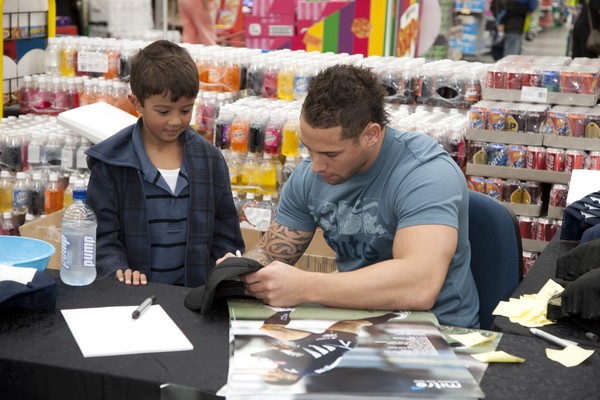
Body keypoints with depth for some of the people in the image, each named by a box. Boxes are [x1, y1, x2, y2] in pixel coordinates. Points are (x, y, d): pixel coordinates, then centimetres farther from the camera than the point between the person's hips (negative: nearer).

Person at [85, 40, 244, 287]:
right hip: (133, 295, -2)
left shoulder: (210, 160, 9)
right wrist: (119, 272, -17)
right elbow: (102, 236, 0)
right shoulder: (110, 162, 2)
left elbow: (225, 237, 13)